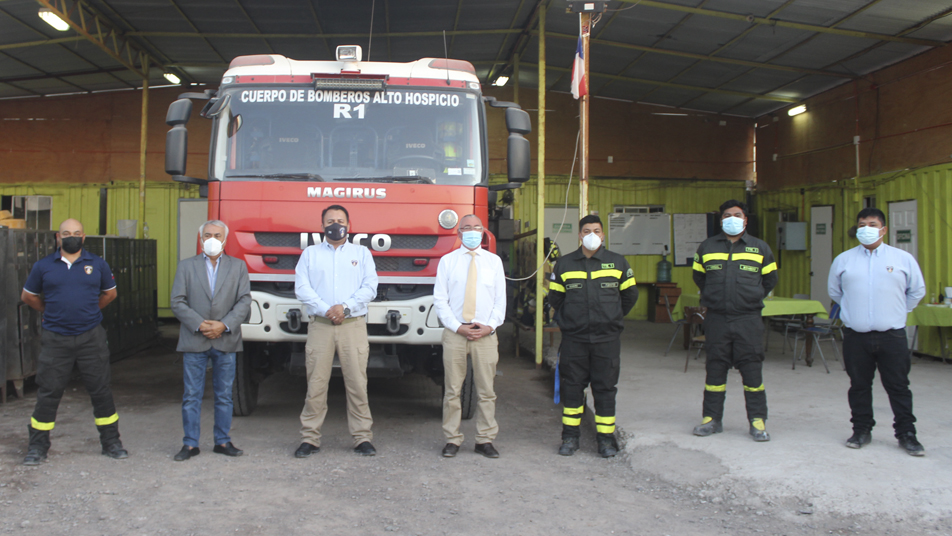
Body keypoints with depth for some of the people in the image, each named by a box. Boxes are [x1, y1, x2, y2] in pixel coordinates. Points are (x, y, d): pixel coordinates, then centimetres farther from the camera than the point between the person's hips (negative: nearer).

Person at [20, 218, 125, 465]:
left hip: (91, 338, 0)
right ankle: (37, 447, 17)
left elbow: (110, 293, 18)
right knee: (47, 394, 4)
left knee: (101, 391, 6)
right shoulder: (43, 266, 3)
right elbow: (28, 296, 16)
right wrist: (52, 312, 13)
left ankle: (111, 443, 18)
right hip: (55, 340, 0)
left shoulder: (97, 264, 4)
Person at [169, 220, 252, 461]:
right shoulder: (186, 266, 8)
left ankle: (223, 441, 17)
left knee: (224, 395, 7)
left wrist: (224, 325, -12)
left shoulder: (238, 267, 9)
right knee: (192, 395, 2)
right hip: (194, 341, 0)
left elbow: (244, 301, 0)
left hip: (226, 341, 1)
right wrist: (199, 325, -12)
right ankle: (190, 444, 10)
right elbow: (178, 302, 0)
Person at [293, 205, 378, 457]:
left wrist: (345, 307, -9)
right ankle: (310, 438, 5)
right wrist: (325, 309, -9)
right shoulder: (310, 253, 16)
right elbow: (302, 288, 4)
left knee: (357, 382, -3)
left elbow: (370, 287, 5)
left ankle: (362, 438, 2)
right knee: (316, 383, -2)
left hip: (353, 324, 0)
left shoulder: (362, 253, 16)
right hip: (320, 324, 0)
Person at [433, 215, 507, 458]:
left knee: (486, 391, 4)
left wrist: (490, 326, -6)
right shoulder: (447, 261, 7)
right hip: (455, 333, -1)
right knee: (452, 390, 2)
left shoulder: (494, 261, 10)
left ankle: (485, 440, 13)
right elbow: (439, 299, 2)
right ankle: (452, 440, 11)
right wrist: (458, 327, -9)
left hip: (486, 334, 1)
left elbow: (500, 299, 9)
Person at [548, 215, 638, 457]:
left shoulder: (617, 262, 5)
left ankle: (606, 438, 13)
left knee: (605, 387, 3)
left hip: (607, 337, 0)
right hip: (573, 337, 1)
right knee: (571, 386, 4)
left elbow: (630, 295, 15)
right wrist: (569, 318, 11)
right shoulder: (564, 264, 6)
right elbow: (555, 297, 14)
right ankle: (570, 436, 16)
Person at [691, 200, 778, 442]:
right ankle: (712, 419, 16)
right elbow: (699, 277, 21)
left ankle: (758, 421, 8)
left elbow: (770, 279, 17)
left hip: (748, 319, -1)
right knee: (715, 367, 6)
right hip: (716, 319, 1)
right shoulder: (706, 247, 9)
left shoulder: (760, 248, 7)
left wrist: (753, 298, 12)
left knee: (752, 368, -1)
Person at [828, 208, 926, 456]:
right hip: (855, 337, 1)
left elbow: (917, 291, 15)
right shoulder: (843, 260, 5)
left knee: (899, 386, 3)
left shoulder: (903, 259, 3)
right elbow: (834, 291, 19)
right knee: (859, 386, 9)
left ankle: (906, 433, 13)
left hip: (892, 336, -1)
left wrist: (896, 312, 14)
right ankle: (862, 430, 21)